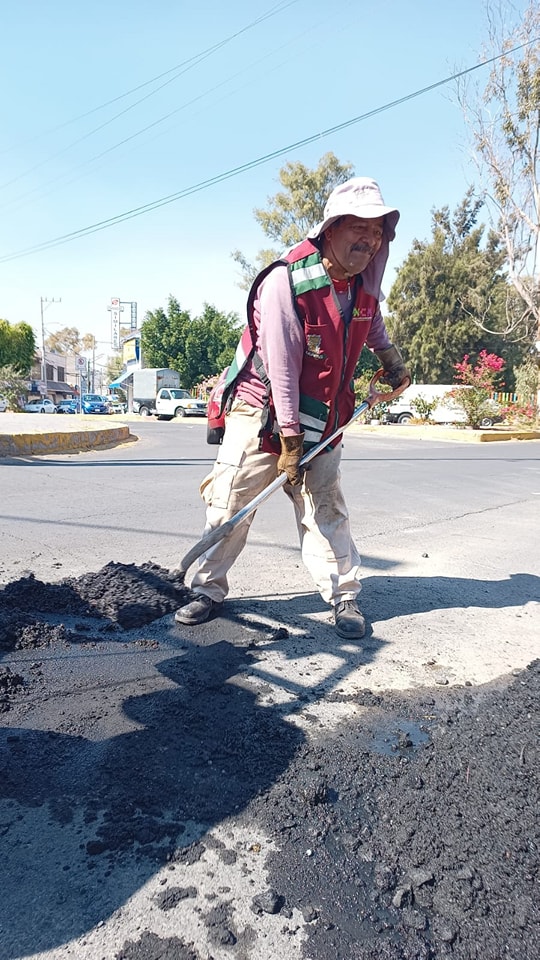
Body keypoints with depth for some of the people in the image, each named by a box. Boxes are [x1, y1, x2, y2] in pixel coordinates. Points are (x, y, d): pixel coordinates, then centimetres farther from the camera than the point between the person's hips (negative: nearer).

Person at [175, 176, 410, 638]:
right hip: (262, 413, -4)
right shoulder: (285, 282, -20)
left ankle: (345, 597, 13)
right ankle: (208, 590, 15)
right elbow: (281, 367, -23)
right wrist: (289, 441, -22)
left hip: (321, 420, 5)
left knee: (326, 508, 3)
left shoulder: (365, 282, 0)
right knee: (230, 505, 0)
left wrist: (390, 356, 25)